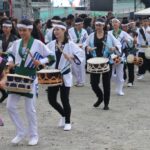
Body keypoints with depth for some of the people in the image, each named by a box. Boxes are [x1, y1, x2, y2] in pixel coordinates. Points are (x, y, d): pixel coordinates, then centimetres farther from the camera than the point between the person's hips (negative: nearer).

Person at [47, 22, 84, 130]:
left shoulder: (70, 44, -7)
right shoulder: (51, 44, 6)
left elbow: (80, 53, -20)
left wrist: (71, 56, -35)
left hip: (65, 75, -5)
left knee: (64, 100, -3)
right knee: (51, 100, 5)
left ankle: (68, 122, 16)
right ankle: (63, 115, 32)